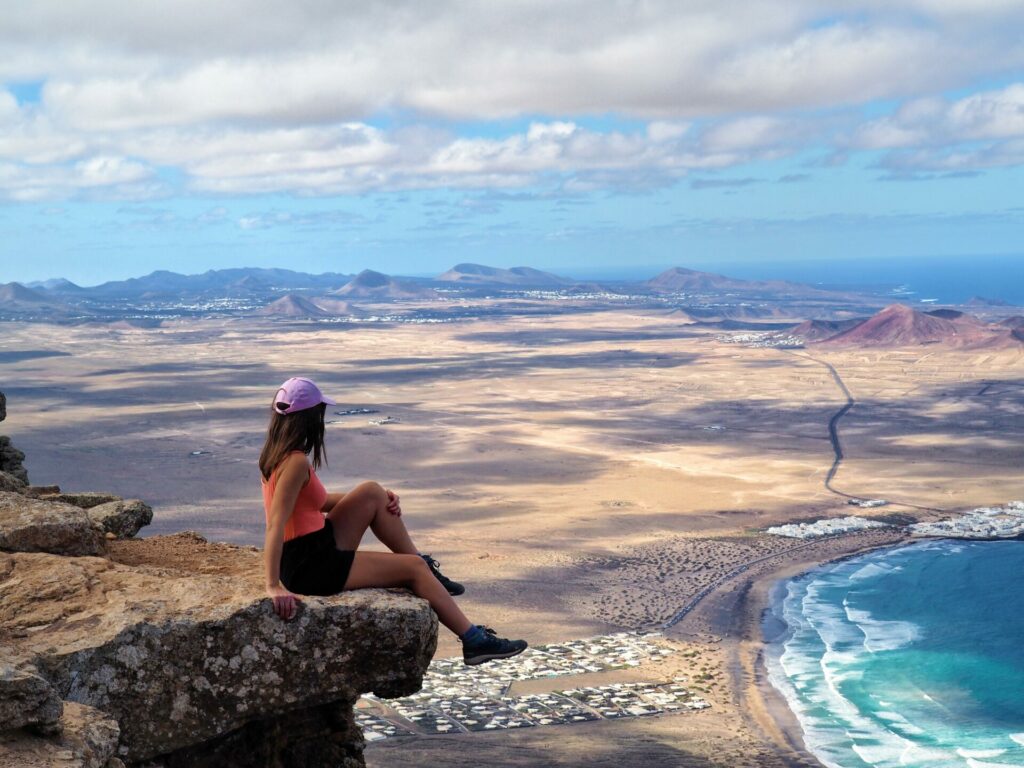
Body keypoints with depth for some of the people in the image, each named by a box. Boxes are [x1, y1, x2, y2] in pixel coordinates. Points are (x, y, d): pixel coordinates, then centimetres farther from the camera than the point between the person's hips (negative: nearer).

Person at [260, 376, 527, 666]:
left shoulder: (277, 452, 7)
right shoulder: (296, 463, -23)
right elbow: (275, 524, -30)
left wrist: (382, 500, 15)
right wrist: (274, 586, -36)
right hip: (309, 567, -9)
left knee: (373, 493, 11)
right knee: (413, 568, -1)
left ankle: (427, 569, 22)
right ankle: (475, 642, 7)